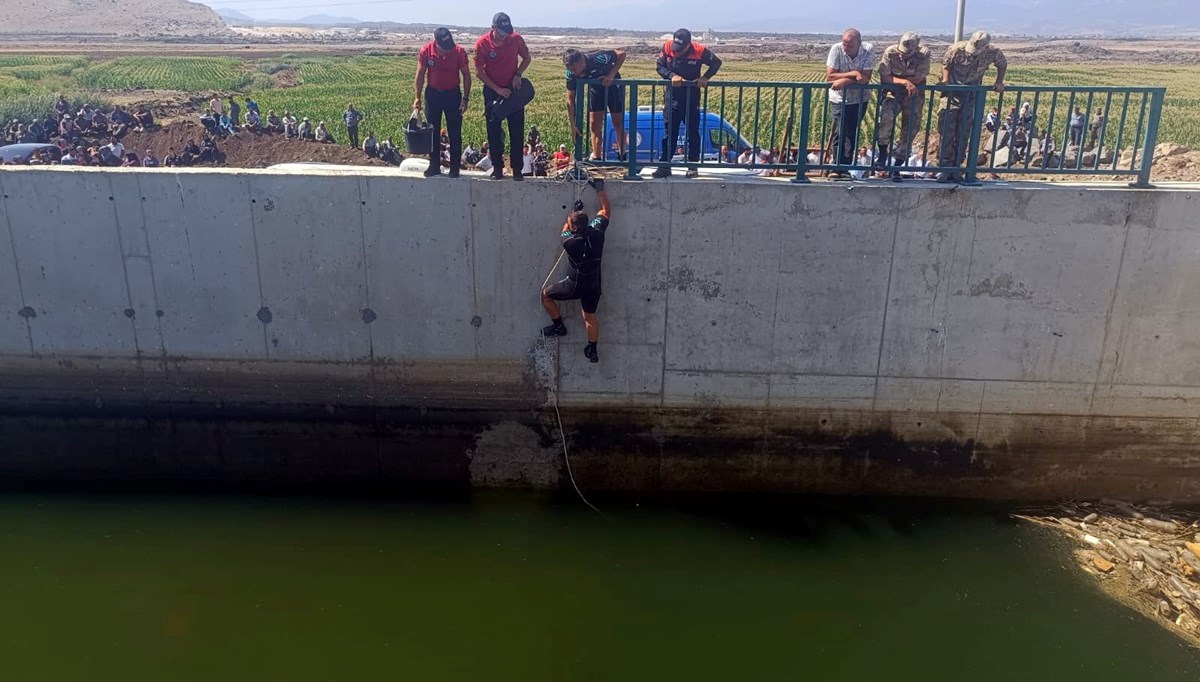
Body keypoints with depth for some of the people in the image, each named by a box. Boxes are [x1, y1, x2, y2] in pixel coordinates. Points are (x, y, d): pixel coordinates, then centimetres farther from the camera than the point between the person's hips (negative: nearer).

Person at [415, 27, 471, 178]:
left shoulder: (459, 52, -16)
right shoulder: (426, 51, -12)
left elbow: (466, 75, -5)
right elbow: (420, 75, -2)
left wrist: (465, 98, -9)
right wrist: (417, 97, -5)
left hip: (453, 94, -1)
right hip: (433, 93, 1)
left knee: (455, 132, 1)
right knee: (432, 131, 6)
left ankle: (455, 168, 9)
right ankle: (434, 166, 16)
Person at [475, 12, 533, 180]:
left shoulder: (516, 39, -10)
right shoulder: (482, 43, -14)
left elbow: (527, 58, 7)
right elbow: (479, 71, -9)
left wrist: (518, 74, -10)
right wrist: (497, 89, -14)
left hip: (513, 88, 1)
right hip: (492, 90, -1)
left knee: (517, 131, 0)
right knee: (494, 131, 2)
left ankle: (517, 168, 7)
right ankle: (497, 167, 11)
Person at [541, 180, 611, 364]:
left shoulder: (570, 242, -27)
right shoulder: (597, 232, -17)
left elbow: (565, 231, 0)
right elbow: (606, 211, 1)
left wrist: (575, 210, 6)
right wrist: (600, 189, 7)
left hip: (575, 285, -5)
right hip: (594, 285, 5)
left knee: (546, 294, 19)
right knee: (590, 316, 23)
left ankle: (558, 326, 29)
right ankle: (592, 350, 30)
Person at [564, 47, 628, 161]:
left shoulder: (597, 59, -39)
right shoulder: (571, 73, -25)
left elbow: (621, 54, -27)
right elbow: (570, 99, -18)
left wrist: (611, 75, -37)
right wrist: (573, 125, -22)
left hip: (613, 85, -4)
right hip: (595, 88, 4)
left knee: (618, 123, 2)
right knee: (594, 123, -2)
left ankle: (622, 156, 18)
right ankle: (596, 158, 7)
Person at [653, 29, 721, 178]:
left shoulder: (700, 51, -16)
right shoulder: (667, 47, -12)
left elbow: (716, 63, -3)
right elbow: (660, 66, -5)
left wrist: (705, 77, -18)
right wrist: (671, 76, -23)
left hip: (692, 96, -1)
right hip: (673, 95, 1)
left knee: (693, 132, 5)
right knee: (670, 132, 2)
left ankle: (692, 166, 13)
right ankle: (664, 166, 6)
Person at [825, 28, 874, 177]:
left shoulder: (868, 51, -17)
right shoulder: (836, 49, -17)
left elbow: (866, 79, -22)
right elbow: (829, 76, -22)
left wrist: (844, 81, -31)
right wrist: (852, 74, -27)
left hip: (859, 99, 1)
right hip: (839, 99, -1)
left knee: (852, 134, 7)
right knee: (840, 133, -11)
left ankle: (846, 168, 16)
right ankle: (838, 168, -6)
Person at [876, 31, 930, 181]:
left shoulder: (923, 54, -16)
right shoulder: (890, 52, -16)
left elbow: (918, 79, -17)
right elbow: (884, 78, -17)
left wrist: (896, 78, -16)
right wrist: (905, 81, -26)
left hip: (914, 95, 2)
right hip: (893, 92, -1)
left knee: (910, 130, 2)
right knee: (886, 115, -33)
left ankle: (895, 167, 14)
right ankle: (882, 148, -10)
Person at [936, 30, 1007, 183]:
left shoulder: (993, 53, -15)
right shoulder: (957, 49, -20)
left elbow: (1003, 64, 6)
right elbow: (946, 64, -3)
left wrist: (999, 83, -2)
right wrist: (945, 79, -18)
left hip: (971, 95, 2)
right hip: (952, 92, -2)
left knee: (963, 133, 4)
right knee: (946, 130, -8)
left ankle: (955, 168, 12)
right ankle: (944, 168, -3)